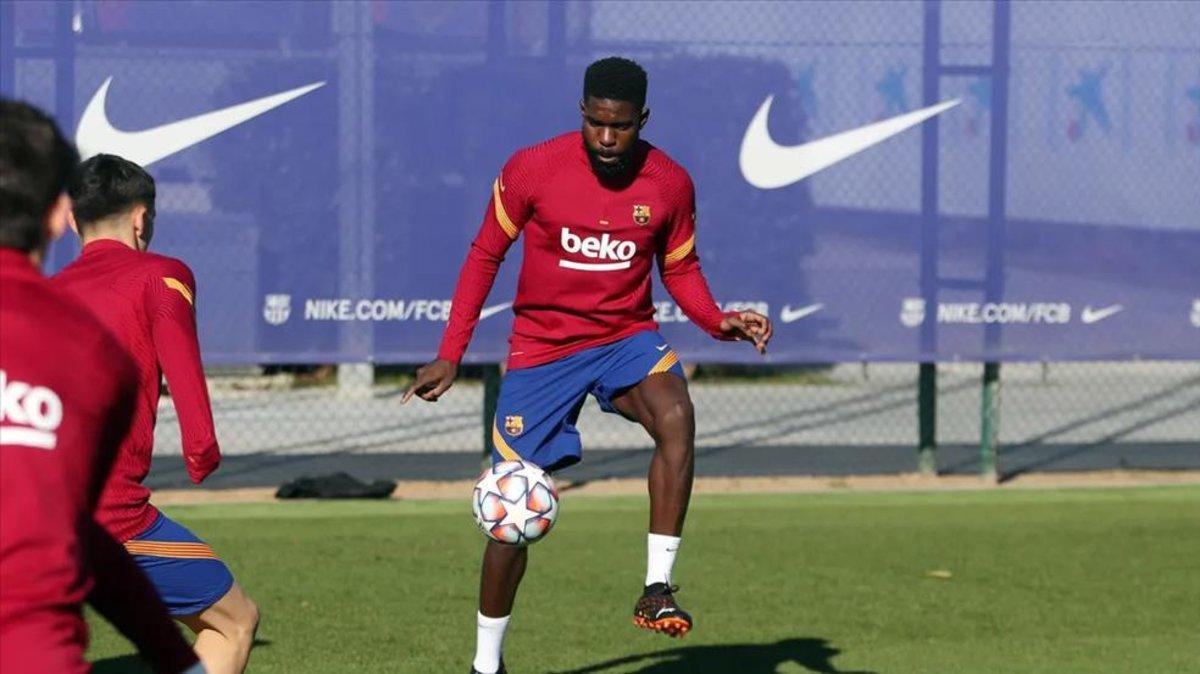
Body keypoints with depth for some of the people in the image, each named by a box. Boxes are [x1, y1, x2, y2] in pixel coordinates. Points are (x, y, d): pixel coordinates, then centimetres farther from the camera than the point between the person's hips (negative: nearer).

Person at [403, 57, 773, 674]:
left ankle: (657, 590, -30)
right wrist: (450, 354, -2)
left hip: (627, 335, 1)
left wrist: (720, 322, -10)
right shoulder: (531, 170, -11)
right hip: (542, 346, -1)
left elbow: (680, 270, 10)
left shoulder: (670, 183, -6)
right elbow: (485, 256, 1)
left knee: (676, 416, -33)